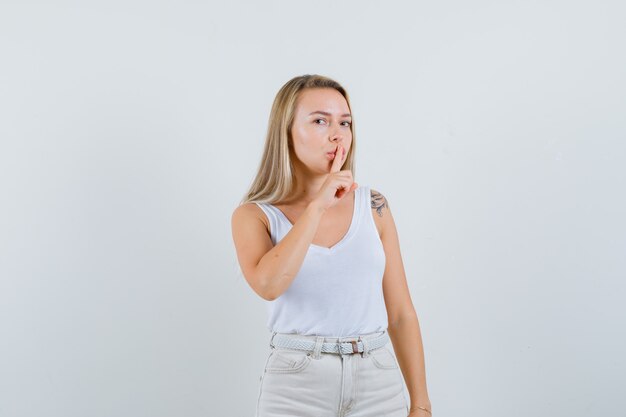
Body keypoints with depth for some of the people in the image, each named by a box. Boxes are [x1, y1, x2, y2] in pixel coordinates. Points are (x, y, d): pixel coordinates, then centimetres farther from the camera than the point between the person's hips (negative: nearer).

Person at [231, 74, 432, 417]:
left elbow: (400, 314, 6)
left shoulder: (373, 206, 3)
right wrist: (318, 205, -17)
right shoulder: (253, 215, -3)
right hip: (296, 385, -2)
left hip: (380, 383, 2)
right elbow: (269, 285, -23)